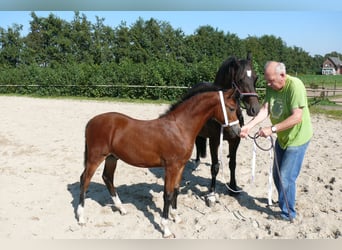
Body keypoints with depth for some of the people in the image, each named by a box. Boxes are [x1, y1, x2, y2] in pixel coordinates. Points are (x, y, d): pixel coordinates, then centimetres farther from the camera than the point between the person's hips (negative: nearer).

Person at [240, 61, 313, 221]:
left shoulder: (295, 86, -26)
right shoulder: (271, 87, -5)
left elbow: (297, 117, -32)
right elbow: (265, 109, -12)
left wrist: (272, 129, -36)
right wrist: (249, 125, -27)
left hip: (297, 138, -8)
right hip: (282, 137, 8)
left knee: (286, 178, -4)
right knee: (277, 175, 19)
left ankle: (288, 213, 16)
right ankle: (283, 201, 44)